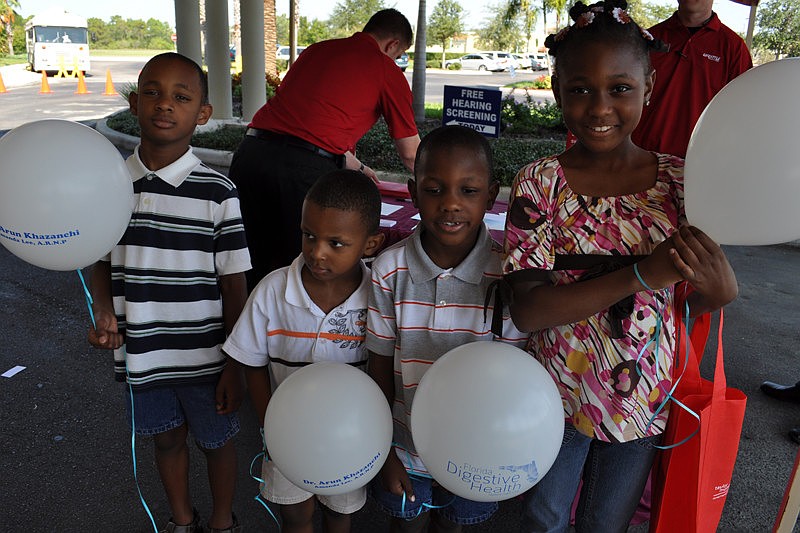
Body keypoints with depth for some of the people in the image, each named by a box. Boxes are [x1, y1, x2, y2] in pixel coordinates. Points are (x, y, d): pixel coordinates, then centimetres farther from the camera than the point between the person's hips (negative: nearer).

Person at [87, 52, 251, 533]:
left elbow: (233, 284, -10)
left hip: (205, 358, -3)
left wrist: (235, 365, -8)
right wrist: (105, 314, -11)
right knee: (167, 439, 24)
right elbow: (102, 264, 8)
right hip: (141, 355, 3)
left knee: (216, 441, 18)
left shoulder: (217, 192, -14)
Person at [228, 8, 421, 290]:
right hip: (306, 169, -6)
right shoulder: (387, 71, 8)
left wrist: (356, 166, 49)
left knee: (252, 267, 18)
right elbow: (410, 153, 15)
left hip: (250, 152, 6)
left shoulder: (317, 49, 25)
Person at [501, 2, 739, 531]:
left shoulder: (678, 179, -8)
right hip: (558, 392, -2)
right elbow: (527, 310, -23)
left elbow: (698, 302, -2)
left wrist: (721, 287, -26)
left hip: (642, 399, 2)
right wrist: (641, 274, -30)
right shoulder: (540, 183, -16)